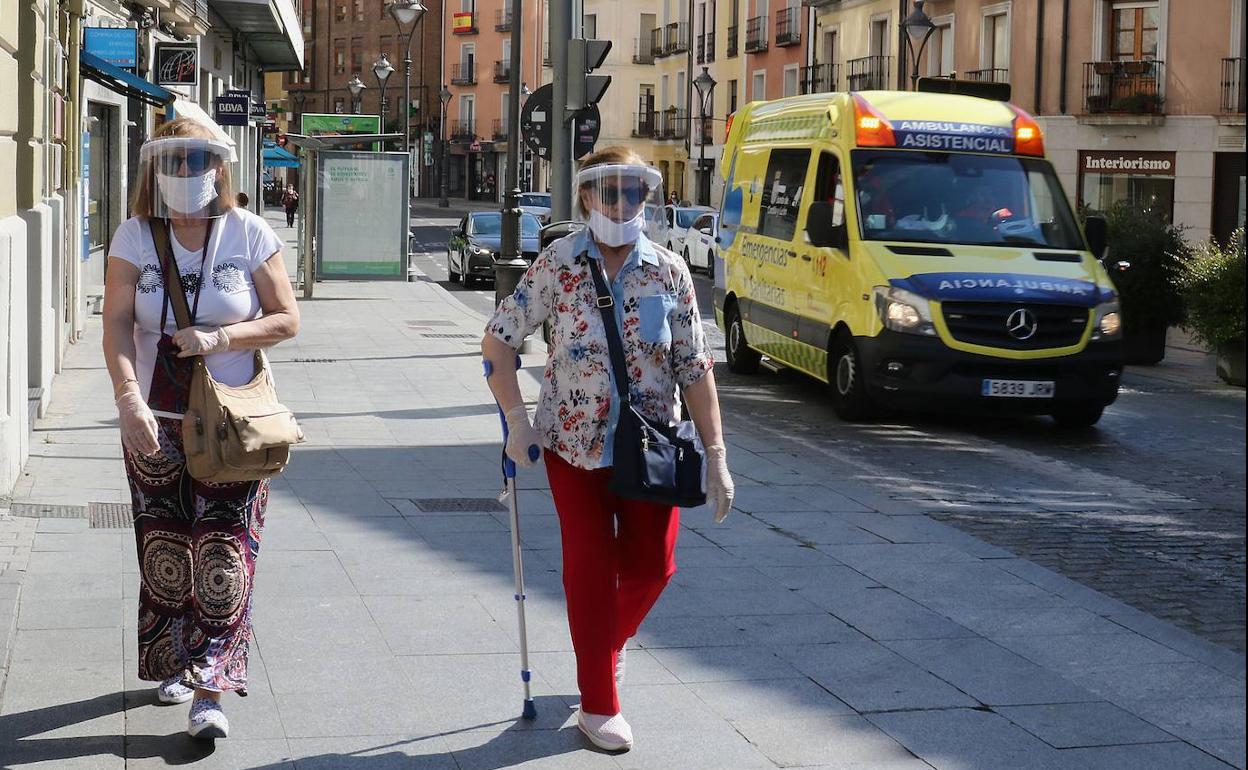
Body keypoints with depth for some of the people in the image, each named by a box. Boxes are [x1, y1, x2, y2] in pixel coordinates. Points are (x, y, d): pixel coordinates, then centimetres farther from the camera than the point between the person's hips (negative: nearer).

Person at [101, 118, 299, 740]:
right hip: (156, 421, 2)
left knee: (224, 551, -8)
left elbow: (286, 320, -1)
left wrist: (219, 339, -17)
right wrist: (128, 398, -26)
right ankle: (173, 664, 29)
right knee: (164, 547, 10)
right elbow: (116, 325, -10)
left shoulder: (249, 233, -2)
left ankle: (210, 693, -9)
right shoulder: (135, 236, 0)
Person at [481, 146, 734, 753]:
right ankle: (599, 706, 14)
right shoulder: (558, 264, -7)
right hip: (574, 442, -1)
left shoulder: (670, 272, -3)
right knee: (590, 568, 2)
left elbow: (695, 369, -1)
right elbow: (498, 340, -2)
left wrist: (716, 455, -4)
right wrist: (517, 419, -10)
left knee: (651, 566, 4)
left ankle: (609, 645, 38)